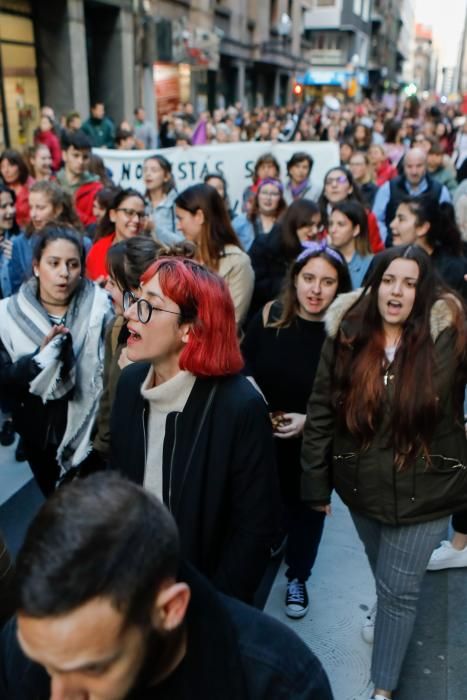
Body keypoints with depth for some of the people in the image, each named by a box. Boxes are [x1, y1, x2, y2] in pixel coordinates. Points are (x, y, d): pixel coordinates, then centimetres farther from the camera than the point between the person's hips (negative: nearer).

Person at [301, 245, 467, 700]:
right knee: (386, 578, 27)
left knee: (399, 589, 9)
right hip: (362, 486, 3)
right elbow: (321, 411, -4)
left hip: (424, 491, -2)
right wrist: (316, 482, 0)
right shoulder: (346, 335, -10)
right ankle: (388, 614, 61)